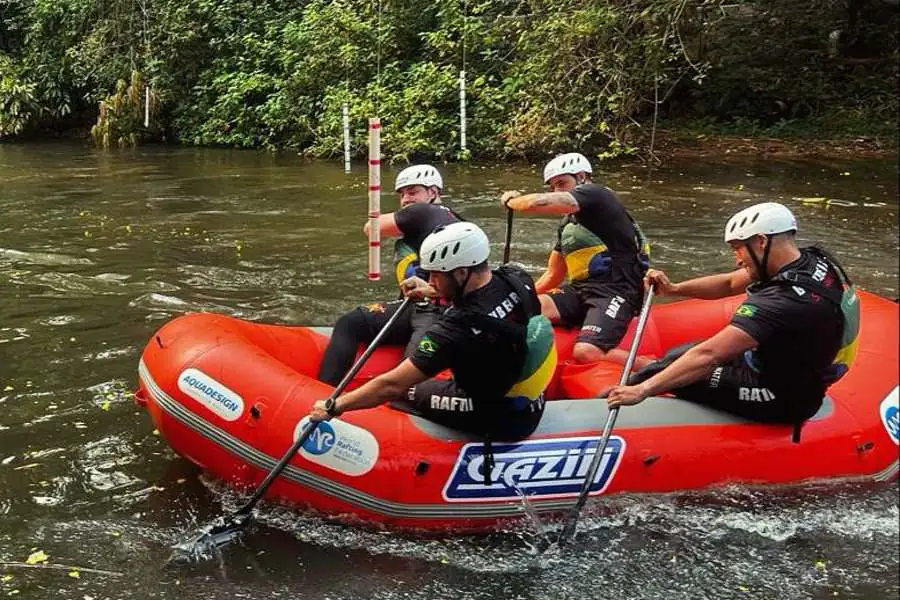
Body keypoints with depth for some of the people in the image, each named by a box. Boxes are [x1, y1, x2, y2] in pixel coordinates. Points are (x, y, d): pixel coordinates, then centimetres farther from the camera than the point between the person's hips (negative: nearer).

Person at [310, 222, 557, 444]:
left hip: (498, 421, -7)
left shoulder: (460, 328, -33)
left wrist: (334, 406, -13)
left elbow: (392, 385, -25)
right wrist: (436, 292, 12)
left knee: (405, 391, 10)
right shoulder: (517, 278, -13)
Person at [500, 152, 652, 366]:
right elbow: (553, 275, 26)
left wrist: (511, 200, 4)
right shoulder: (566, 226, 24)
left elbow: (538, 203, -16)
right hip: (581, 289, 8)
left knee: (585, 354, -29)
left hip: (616, 290, -8)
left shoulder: (595, 194, -3)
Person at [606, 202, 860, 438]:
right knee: (678, 354, 15)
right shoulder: (815, 260, -4)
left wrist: (642, 390, -33)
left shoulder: (784, 300, -32)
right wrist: (673, 289, -4)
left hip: (780, 401, -9)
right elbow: (731, 283, 6)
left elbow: (708, 355, -35)